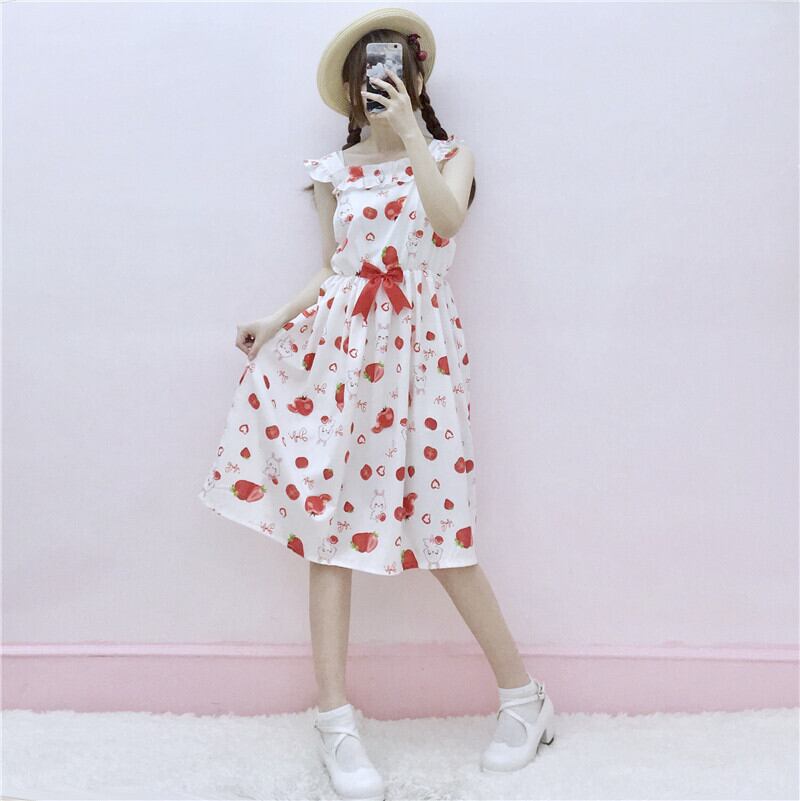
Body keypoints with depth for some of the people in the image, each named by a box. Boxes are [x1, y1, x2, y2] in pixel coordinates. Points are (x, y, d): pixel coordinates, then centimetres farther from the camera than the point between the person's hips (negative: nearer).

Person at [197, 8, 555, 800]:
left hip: (417, 348, -2)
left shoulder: (450, 154, 7)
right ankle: (335, 720, 6)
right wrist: (276, 321, -1)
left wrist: (409, 130, -12)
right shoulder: (335, 172, 13)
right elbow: (333, 269, 14)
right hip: (336, 346, 3)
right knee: (328, 519, -3)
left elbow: (448, 219, -14)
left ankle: (523, 697, 14)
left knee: (437, 530, -4)